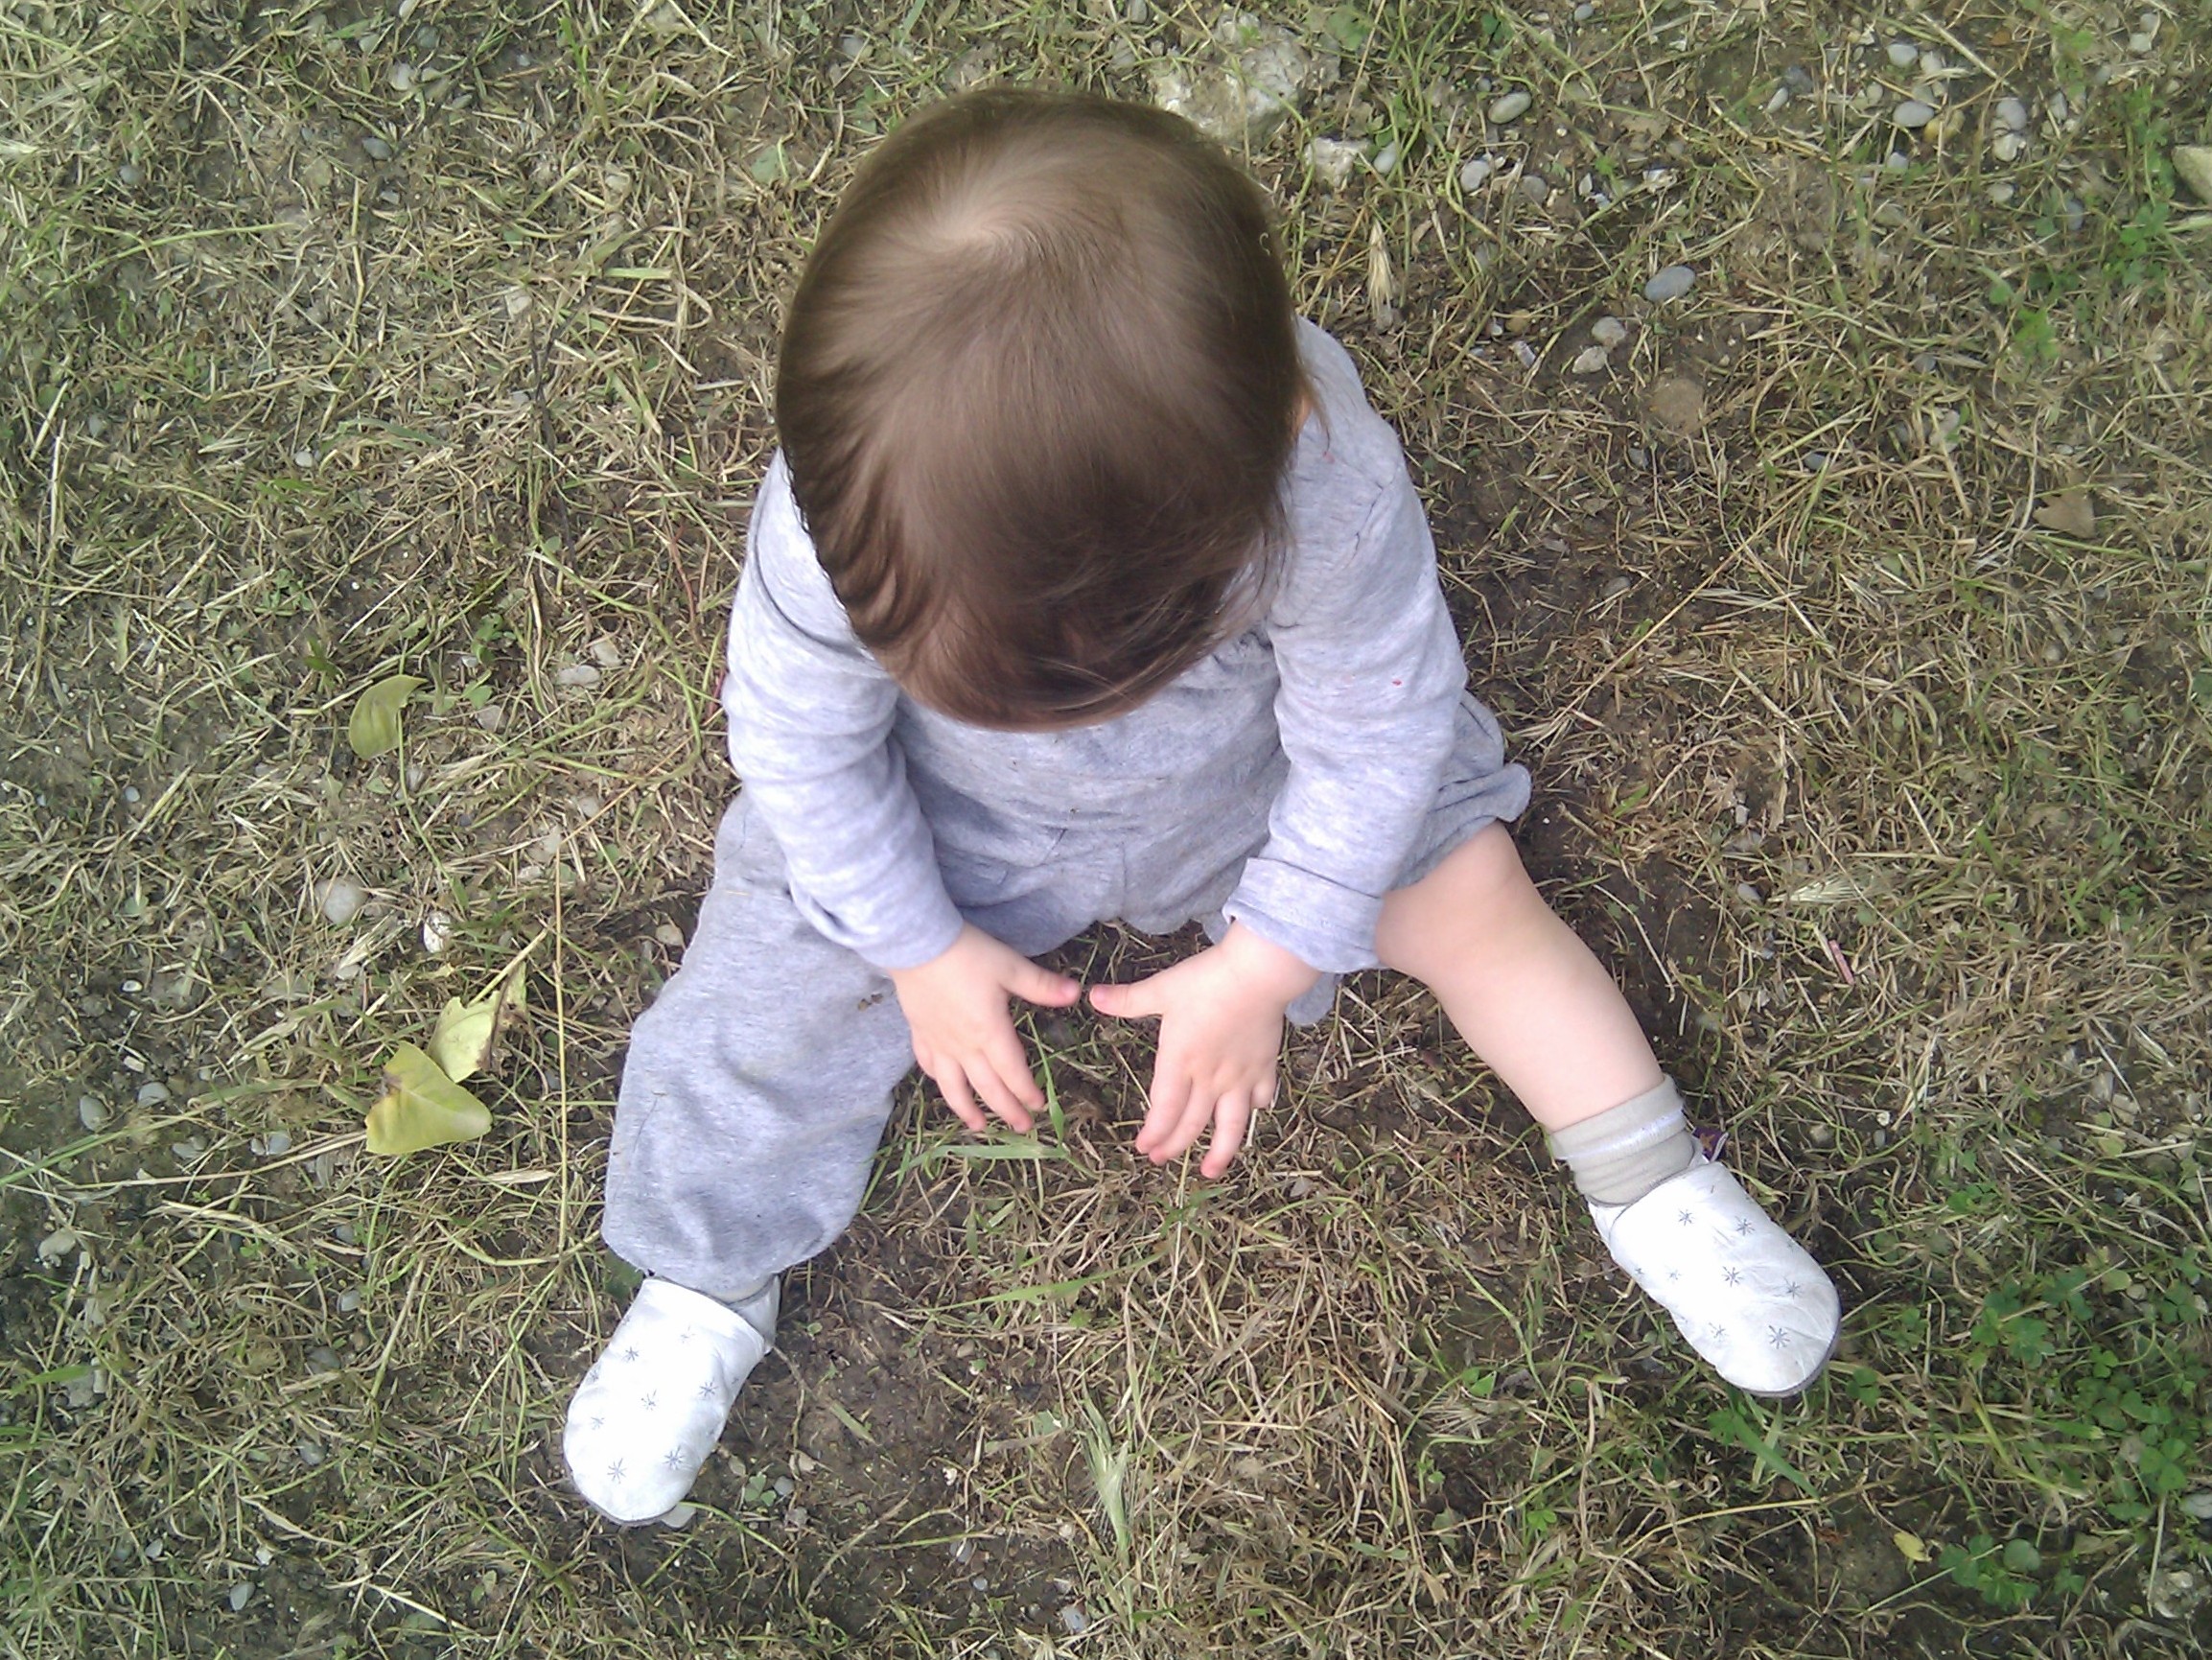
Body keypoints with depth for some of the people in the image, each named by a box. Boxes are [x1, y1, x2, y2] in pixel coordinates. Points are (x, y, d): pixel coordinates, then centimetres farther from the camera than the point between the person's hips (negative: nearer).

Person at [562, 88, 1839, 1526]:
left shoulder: (1326, 476, -39)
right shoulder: (836, 506, -36)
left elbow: (1376, 722, -21)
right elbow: (798, 732, -16)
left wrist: (1262, 968, -15)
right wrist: (921, 948, -8)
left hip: (1253, 774, 0)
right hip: (944, 811, 1)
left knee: (1469, 894, -5)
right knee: (777, 973, -6)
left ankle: (1656, 1191, 17)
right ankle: (704, 1297, 17)